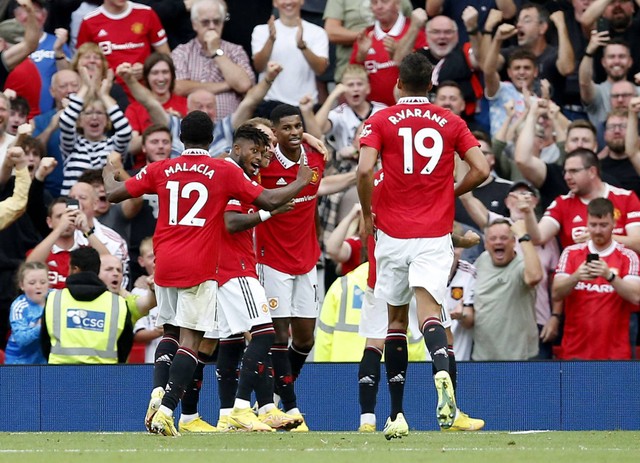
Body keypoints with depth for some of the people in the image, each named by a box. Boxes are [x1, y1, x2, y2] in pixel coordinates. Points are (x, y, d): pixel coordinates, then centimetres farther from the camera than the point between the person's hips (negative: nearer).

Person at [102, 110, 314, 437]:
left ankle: (157, 400, 7)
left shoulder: (160, 170, 6)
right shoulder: (224, 172, -2)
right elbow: (269, 201, -1)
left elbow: (114, 194, 10)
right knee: (190, 340, -5)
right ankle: (167, 410, -18)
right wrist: (301, 183, 15)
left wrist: (108, 175, 33)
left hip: (164, 263, 4)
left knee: (169, 332, 21)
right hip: (199, 268, -4)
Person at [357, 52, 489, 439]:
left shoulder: (381, 121, 2)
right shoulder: (451, 123, 7)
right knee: (429, 313, -12)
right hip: (435, 235, 0)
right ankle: (443, 374, -45)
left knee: (396, 320, 11)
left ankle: (397, 415, 11)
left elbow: (365, 170, -12)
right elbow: (481, 170, 0)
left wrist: (367, 214, 3)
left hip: (393, 233, 0)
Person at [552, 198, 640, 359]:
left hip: (614, 352, -1)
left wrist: (610, 276, -28)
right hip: (575, 350, 1)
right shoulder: (571, 253, 6)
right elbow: (556, 294, -3)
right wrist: (576, 277, -23)